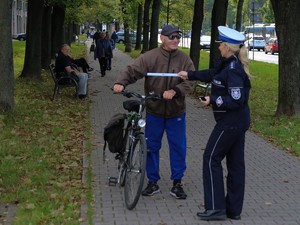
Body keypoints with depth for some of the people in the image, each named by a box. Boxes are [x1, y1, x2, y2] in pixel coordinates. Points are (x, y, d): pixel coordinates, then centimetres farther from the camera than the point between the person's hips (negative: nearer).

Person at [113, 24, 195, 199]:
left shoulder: (185, 60, -3)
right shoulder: (150, 57, -8)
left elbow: (189, 82, -9)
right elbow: (133, 71, -13)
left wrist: (174, 91, -26)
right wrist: (121, 83, -31)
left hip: (176, 112, 1)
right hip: (154, 111, 0)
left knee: (178, 147, 5)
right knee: (152, 146, 9)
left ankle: (177, 183, 19)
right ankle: (153, 182, 23)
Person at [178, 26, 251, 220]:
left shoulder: (233, 70, -21)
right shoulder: (229, 64, 7)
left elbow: (236, 101, -25)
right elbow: (213, 74, 24)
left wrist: (212, 100, -17)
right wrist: (190, 75, 29)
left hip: (229, 122, -9)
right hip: (239, 122, 9)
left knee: (211, 159, 0)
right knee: (235, 162, 11)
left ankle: (216, 208, 2)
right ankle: (234, 209, 19)